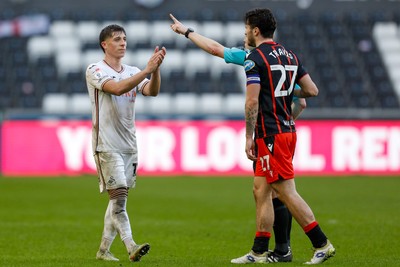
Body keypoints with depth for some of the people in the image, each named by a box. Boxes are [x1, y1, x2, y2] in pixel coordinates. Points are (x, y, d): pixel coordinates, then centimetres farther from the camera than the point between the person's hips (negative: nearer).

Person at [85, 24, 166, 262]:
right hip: (107, 144, -7)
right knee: (118, 196, -14)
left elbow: (152, 91, -2)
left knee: (119, 198, 8)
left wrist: (156, 68, -19)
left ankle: (104, 249, 15)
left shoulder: (132, 72, 14)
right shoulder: (96, 71, -5)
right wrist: (148, 69, -26)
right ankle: (131, 247, -22)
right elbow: (117, 88, -22)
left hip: (129, 144, 7)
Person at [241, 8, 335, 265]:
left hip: (270, 134, -9)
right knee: (262, 191, 13)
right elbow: (312, 90, 10)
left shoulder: (255, 58, -11)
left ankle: (322, 244, -7)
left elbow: (252, 101, -17)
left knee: (287, 193, -6)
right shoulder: (289, 55, 12)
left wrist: (249, 137, -12)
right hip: (287, 129, 9)